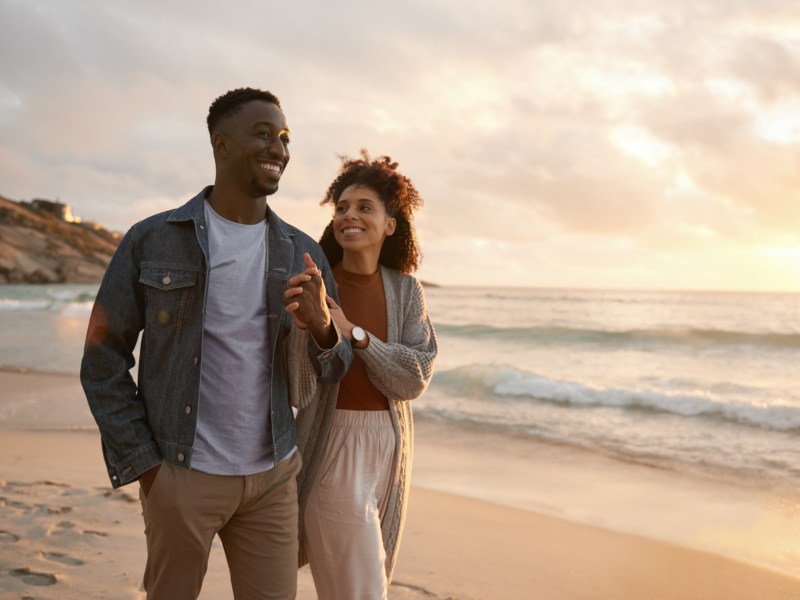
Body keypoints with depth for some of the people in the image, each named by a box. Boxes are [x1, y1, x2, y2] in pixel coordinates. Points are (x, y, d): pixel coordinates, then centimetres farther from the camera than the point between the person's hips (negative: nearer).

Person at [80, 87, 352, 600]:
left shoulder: (303, 254, 2)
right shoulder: (151, 241, -6)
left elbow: (332, 369, 3)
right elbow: (103, 360, -2)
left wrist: (322, 326, -20)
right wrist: (140, 464, -7)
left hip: (272, 475, 3)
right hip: (179, 474, -2)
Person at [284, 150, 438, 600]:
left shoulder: (405, 290, 0)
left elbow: (416, 379, -11)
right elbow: (299, 392, -12)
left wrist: (352, 332, -23)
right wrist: (306, 329, -31)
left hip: (389, 446, 4)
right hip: (333, 448, -4)